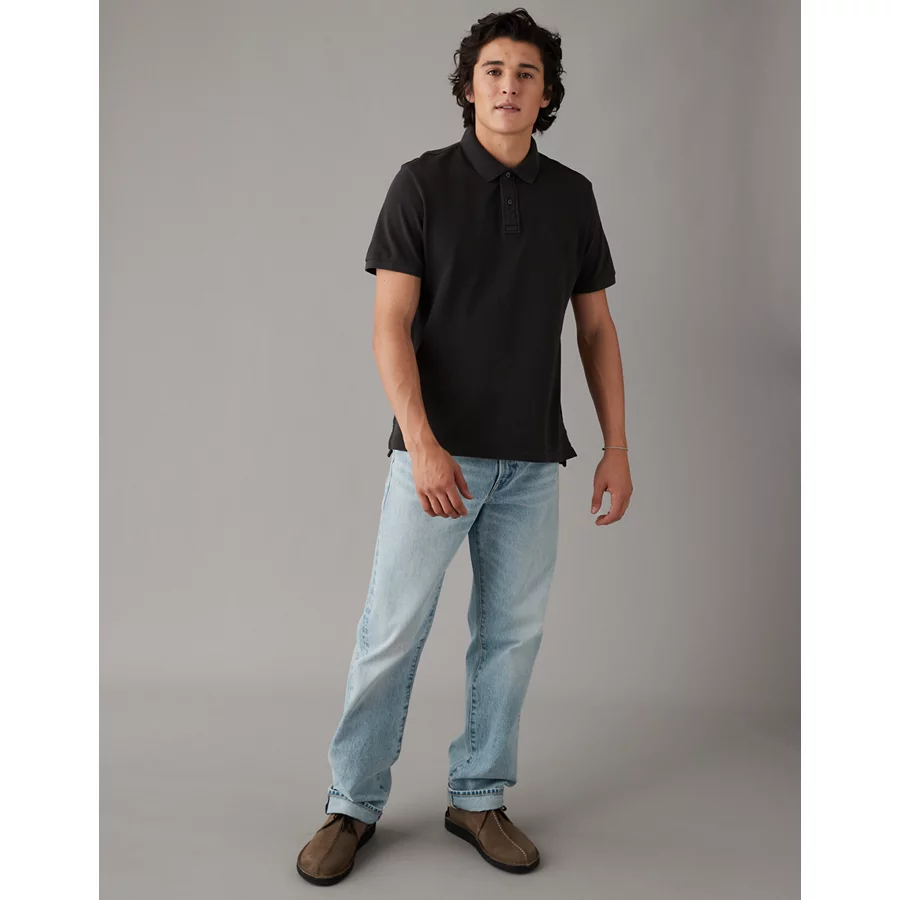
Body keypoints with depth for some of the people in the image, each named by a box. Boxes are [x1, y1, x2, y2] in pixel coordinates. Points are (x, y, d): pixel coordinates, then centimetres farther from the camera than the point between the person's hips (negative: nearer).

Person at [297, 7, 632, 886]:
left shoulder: (572, 195, 8)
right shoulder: (423, 183, -4)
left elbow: (595, 328, 11)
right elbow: (390, 325, -10)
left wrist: (617, 446, 4)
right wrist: (421, 443, -22)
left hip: (531, 459, 4)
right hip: (436, 451, -4)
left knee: (511, 632, 9)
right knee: (392, 630, 0)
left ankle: (477, 797, 26)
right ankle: (353, 803, 18)